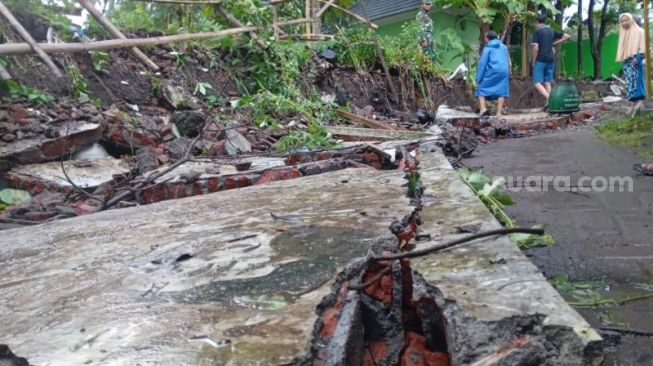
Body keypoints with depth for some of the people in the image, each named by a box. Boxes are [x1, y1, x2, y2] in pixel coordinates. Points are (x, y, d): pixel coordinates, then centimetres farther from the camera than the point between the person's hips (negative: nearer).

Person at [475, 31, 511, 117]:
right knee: (501, 92, 5)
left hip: (491, 72, -4)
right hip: (504, 72, 4)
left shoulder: (488, 48, 2)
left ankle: (483, 108, -15)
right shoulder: (504, 47, 17)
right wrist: (508, 74, 27)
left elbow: (482, 63, -3)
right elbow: (508, 61, 21)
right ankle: (499, 112, -5)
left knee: (481, 90, 5)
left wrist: (479, 78, -4)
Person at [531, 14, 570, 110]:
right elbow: (567, 36, 17)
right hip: (551, 60, 6)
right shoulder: (552, 31, 12)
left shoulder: (537, 32, -6)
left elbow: (536, 48, -15)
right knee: (547, 82, 10)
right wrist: (554, 43, 16)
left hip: (540, 60, -6)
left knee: (537, 82, -6)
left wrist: (534, 61, -5)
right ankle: (549, 105, 5)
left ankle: (548, 98, -27)